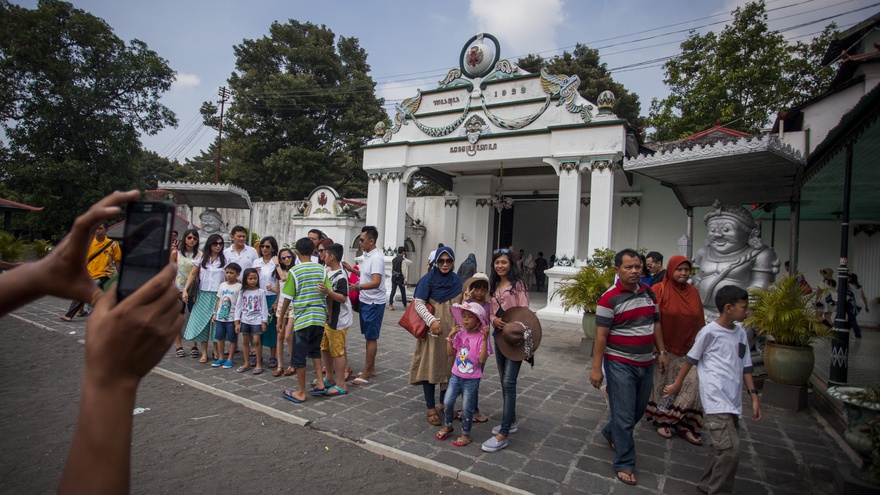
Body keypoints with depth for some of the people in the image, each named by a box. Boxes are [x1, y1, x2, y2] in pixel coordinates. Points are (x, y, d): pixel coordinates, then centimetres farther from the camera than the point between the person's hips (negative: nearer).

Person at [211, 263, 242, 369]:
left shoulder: (239, 286, -8)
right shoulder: (222, 285, 9)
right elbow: (219, 300, 15)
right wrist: (215, 313, 11)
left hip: (232, 317, -5)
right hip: (220, 316, 6)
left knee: (232, 338, 3)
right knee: (220, 337, 11)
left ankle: (230, 359, 14)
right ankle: (220, 358, 23)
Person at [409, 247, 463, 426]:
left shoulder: (457, 281, 6)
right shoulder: (428, 279, -7)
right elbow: (418, 303, -13)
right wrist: (432, 320, -26)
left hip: (452, 332, 4)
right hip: (432, 330, -4)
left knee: (449, 366, 11)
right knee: (430, 366, 0)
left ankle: (444, 403, 29)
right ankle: (430, 408, 11)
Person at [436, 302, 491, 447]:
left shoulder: (481, 337, -15)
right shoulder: (460, 334, 1)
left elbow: (482, 359, -24)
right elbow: (450, 353, 4)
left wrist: (485, 339, -30)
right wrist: (450, 336, -6)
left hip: (471, 380, -5)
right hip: (456, 376, 5)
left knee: (467, 408, 7)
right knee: (447, 403, 7)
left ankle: (465, 434, 28)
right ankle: (448, 426, 34)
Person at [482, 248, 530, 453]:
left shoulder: (518, 284, -8)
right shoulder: (494, 286, 13)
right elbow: (491, 311, 13)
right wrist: (494, 320, -9)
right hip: (499, 336, 8)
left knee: (509, 383, -9)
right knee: (504, 381, 16)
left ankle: (503, 435, -5)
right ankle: (511, 422, 32)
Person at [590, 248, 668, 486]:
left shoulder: (649, 292, 5)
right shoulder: (610, 298, -16)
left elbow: (655, 324, 15)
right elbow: (601, 335, -16)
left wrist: (661, 352, 12)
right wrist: (596, 368, -17)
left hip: (646, 363, 7)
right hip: (620, 365, -7)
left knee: (639, 410, 20)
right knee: (625, 416, 1)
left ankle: (611, 433, 44)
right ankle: (624, 464, 16)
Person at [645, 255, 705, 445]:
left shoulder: (694, 292, 6)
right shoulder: (659, 290, -10)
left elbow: (699, 322, 10)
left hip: (688, 350, 4)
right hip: (666, 349, -4)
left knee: (692, 384, -2)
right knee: (665, 385, 8)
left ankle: (684, 424, 13)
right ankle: (662, 420, 25)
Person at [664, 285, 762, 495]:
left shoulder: (741, 333, 12)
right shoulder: (709, 332, -9)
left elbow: (745, 367, 18)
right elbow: (690, 359, -1)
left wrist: (754, 396, 13)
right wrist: (677, 385, 7)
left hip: (733, 401, 7)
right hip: (716, 400, -7)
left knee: (724, 449, 13)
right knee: (730, 450, -13)